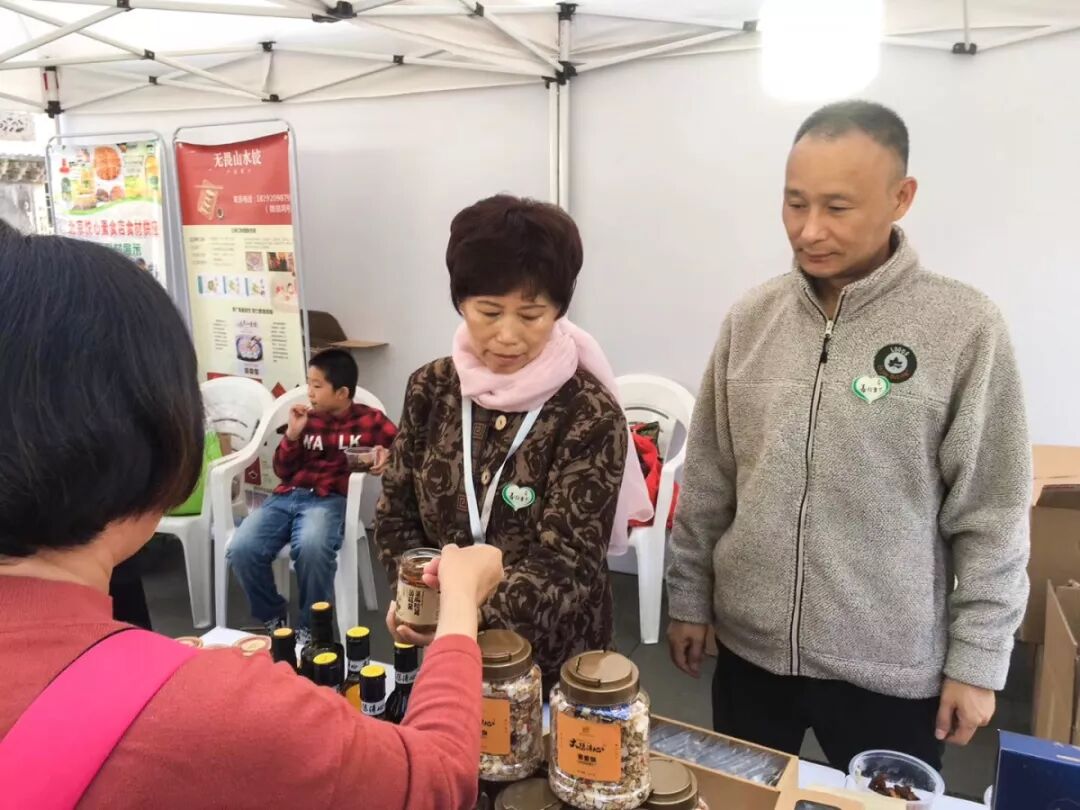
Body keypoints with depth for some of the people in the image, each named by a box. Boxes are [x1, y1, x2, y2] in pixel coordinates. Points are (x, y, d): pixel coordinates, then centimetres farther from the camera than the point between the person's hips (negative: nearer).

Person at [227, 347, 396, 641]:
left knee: (311, 547, -38)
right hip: (287, 496, 4)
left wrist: (386, 454, -16)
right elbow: (283, 471, 17)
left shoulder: (369, 420, 8)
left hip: (329, 499, -4)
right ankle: (273, 617, 6)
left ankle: (311, 627, -12)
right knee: (241, 549, -23)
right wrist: (292, 434, 1)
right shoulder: (306, 418, 16)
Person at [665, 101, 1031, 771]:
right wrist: (690, 597, 6)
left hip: (892, 669, -3)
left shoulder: (966, 330, -13)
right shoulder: (750, 320, -2)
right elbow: (708, 481, 3)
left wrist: (977, 659, -5)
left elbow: (991, 516, -8)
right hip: (749, 649, 3)